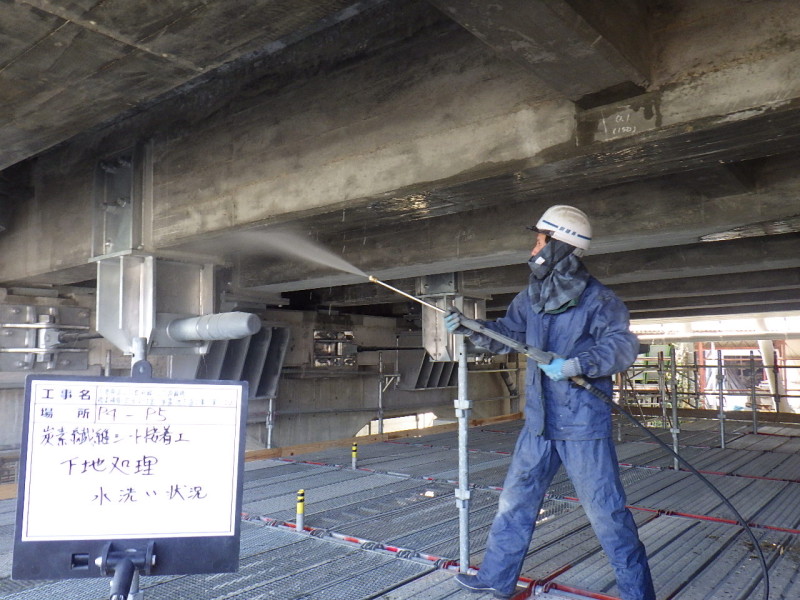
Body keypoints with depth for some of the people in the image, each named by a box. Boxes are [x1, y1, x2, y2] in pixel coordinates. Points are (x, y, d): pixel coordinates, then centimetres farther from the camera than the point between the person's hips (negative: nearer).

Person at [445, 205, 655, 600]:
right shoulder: (531, 298, 9)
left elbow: (623, 345, -22)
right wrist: (468, 328, 8)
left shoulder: (596, 299, -12)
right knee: (515, 501, 15)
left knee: (606, 512, 2)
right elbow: (505, 334, 19)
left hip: (583, 426, -7)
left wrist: (578, 364, -34)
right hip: (538, 423, 7)